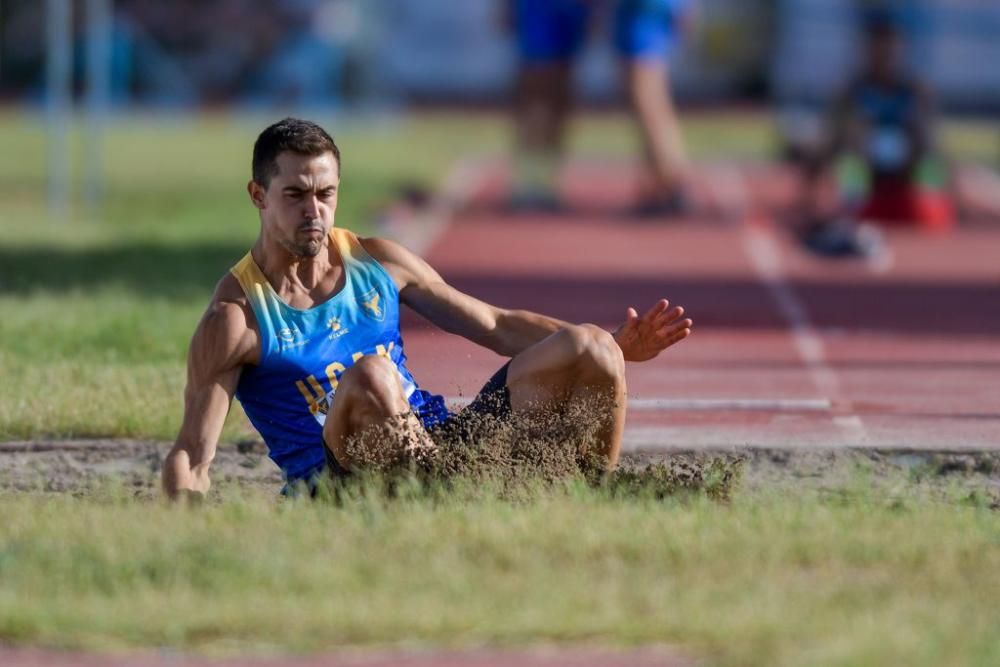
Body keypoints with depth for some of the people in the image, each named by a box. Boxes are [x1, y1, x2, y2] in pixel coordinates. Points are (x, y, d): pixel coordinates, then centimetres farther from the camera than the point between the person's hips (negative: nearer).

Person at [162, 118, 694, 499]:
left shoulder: (378, 263, 11)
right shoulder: (234, 319, -5)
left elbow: (495, 326, 17)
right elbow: (192, 454, -10)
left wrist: (608, 351, 6)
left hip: (441, 438, 6)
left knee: (589, 348, -9)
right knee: (370, 374, -39)